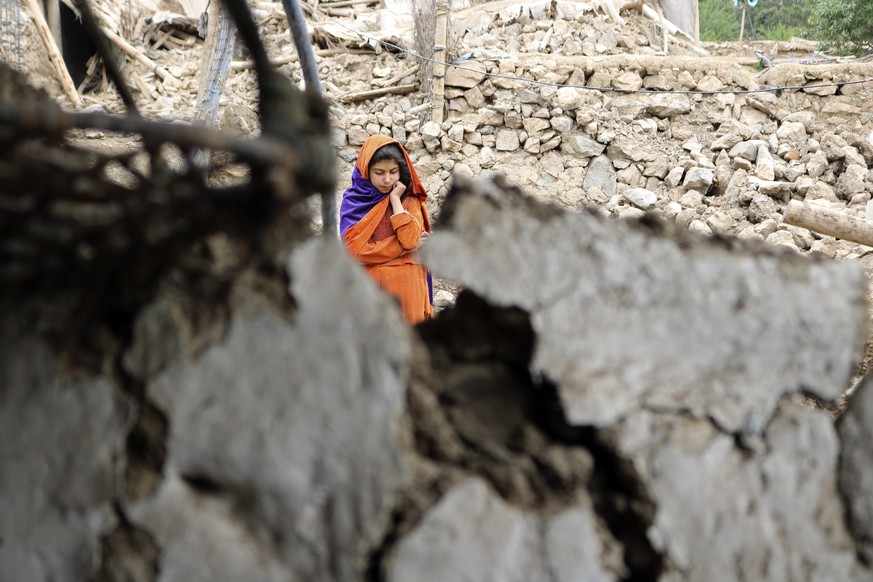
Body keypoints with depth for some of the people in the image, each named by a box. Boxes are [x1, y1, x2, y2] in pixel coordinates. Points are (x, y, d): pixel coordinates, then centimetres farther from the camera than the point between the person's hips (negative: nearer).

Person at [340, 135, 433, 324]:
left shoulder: (409, 200, 4)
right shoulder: (353, 201, 0)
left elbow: (410, 238, -13)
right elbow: (354, 250, -12)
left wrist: (395, 200, -8)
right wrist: (405, 246, -10)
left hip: (405, 287, 1)